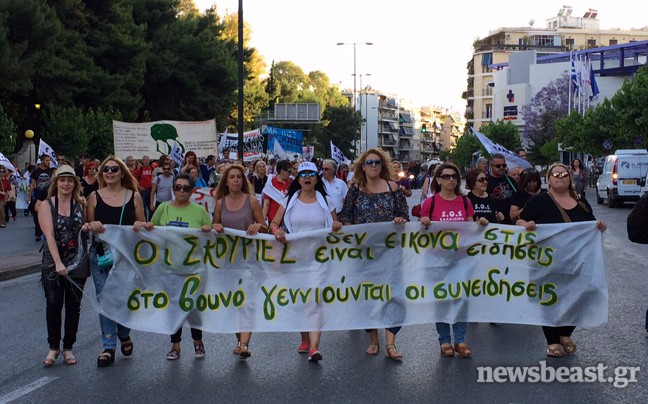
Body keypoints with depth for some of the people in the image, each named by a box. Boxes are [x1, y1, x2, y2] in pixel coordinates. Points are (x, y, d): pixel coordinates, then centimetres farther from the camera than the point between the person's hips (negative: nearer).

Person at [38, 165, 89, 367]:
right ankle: (54, 347, 15)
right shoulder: (47, 206, -4)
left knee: (73, 306, 6)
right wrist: (58, 263, -26)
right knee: (54, 305, -1)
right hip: (52, 263, -2)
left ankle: (68, 348, 18)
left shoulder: (81, 205, 4)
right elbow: (49, 235, -15)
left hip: (77, 262, 2)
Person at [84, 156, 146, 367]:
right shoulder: (94, 197, 3)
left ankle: (124, 335, 35)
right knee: (104, 299, 0)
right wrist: (91, 226, -15)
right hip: (100, 254, 0)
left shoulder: (134, 196, 3)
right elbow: (87, 226, 8)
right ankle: (108, 347, 9)